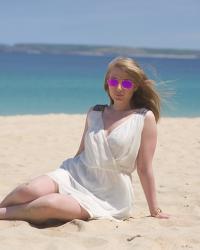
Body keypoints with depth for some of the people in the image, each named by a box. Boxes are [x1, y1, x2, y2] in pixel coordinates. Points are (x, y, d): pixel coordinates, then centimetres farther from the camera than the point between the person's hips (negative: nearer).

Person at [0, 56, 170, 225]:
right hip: (75, 174, 4)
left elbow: (144, 168, -2)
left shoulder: (145, 118, -4)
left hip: (105, 197, -4)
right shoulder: (94, 113, 10)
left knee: (50, 204, -30)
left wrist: (155, 211, -1)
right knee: (30, 190, -26)